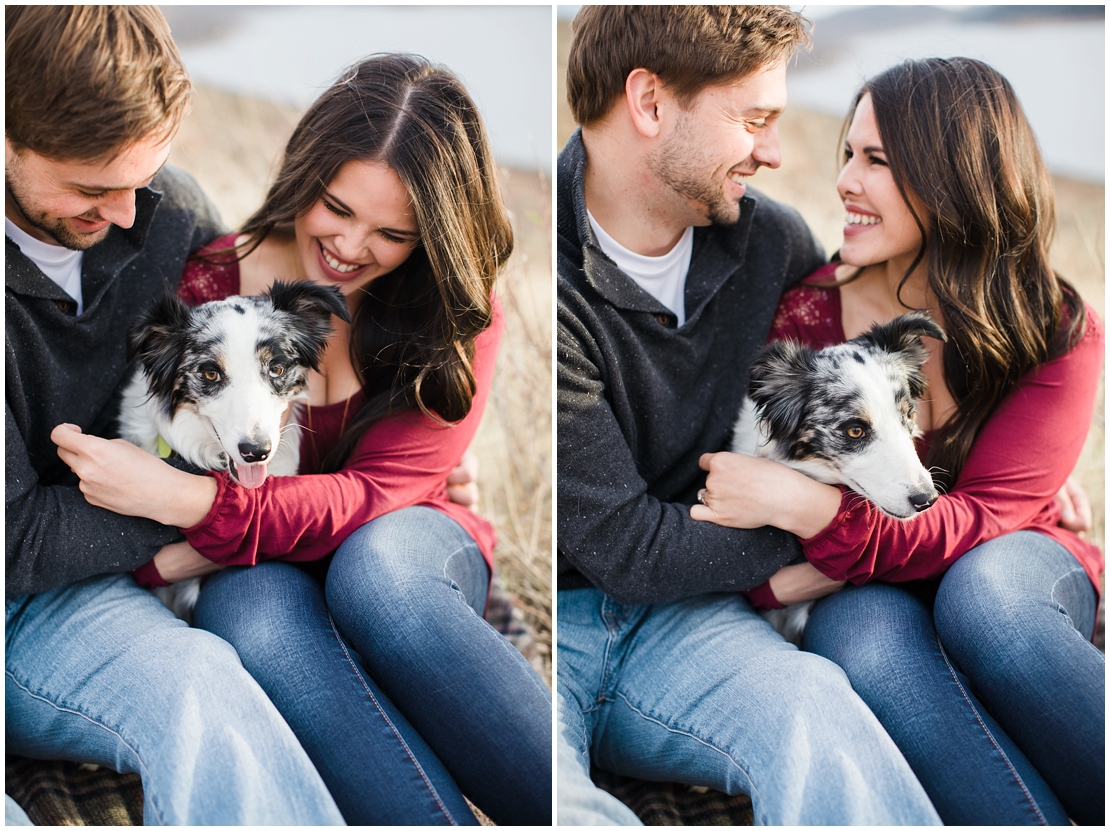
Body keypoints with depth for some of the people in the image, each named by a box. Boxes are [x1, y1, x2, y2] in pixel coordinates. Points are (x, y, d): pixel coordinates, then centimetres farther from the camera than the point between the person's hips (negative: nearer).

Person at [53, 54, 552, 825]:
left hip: (409, 554, 0)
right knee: (252, 612, -37)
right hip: (267, 573, 0)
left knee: (378, 566, -38)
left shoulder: (461, 317, -7)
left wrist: (191, 503, -30)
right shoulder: (209, 286, -5)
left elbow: (379, 496, -17)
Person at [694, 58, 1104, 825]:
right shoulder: (804, 315, -7)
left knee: (983, 588, -36)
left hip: (1018, 582, 0)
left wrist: (812, 510, -35)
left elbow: (989, 519, -20)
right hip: (869, 593, 1)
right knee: (859, 632, -36)